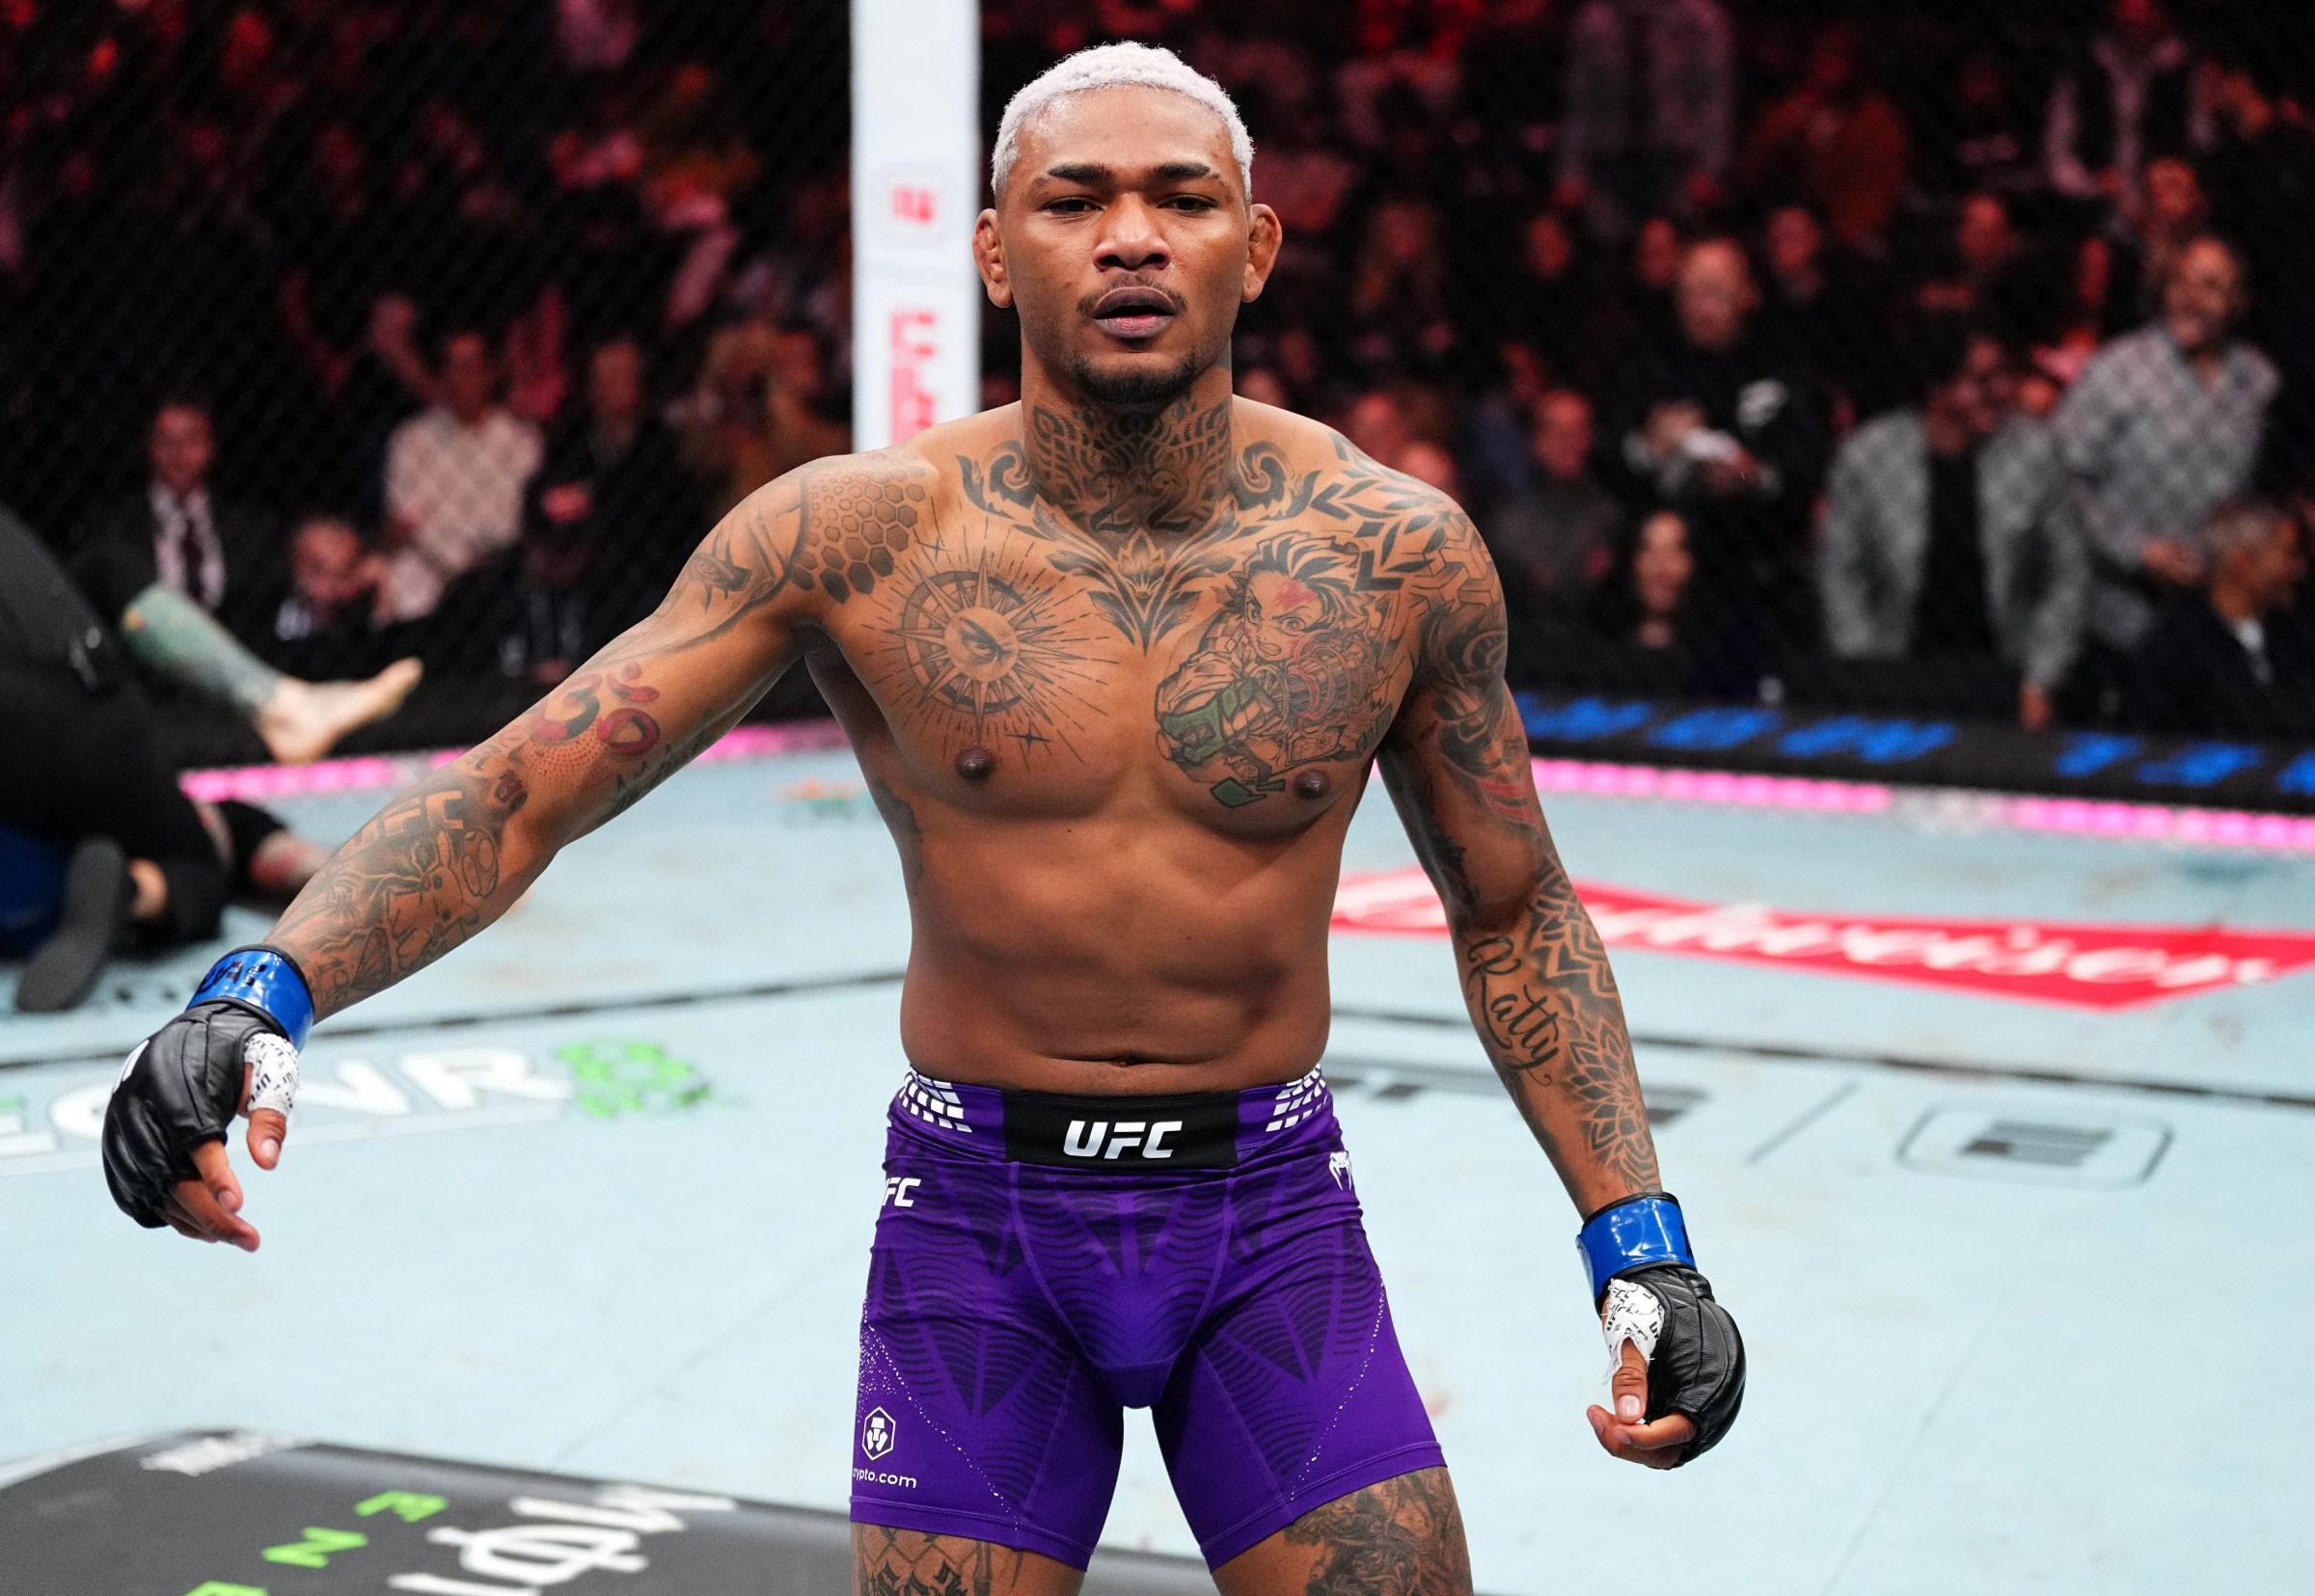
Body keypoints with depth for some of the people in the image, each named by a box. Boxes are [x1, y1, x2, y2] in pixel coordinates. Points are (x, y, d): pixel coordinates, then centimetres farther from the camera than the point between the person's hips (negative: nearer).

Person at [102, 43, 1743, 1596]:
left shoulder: (1395, 551, -5)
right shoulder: (858, 537, -10)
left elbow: (1514, 909, 8)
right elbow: (515, 792, -11)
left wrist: (1639, 1238, 1)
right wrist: (266, 990, -28)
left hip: (1274, 1212, 1)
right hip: (977, 1222, -1)